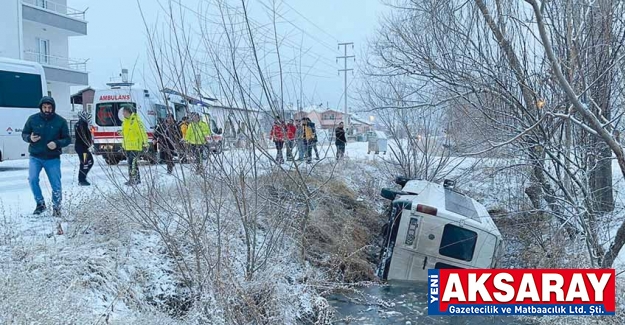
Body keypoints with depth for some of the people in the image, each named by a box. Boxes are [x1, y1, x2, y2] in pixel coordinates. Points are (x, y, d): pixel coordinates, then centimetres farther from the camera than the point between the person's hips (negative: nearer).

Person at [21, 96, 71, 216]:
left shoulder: (60, 121, -4)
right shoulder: (33, 119, -2)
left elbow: (67, 139, 1)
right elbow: (24, 134, 9)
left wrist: (57, 143, -19)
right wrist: (30, 138, -15)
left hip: (52, 158, -1)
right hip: (35, 157, 1)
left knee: (56, 184, 1)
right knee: (32, 179, -14)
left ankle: (56, 207, 22)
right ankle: (40, 204, 7)